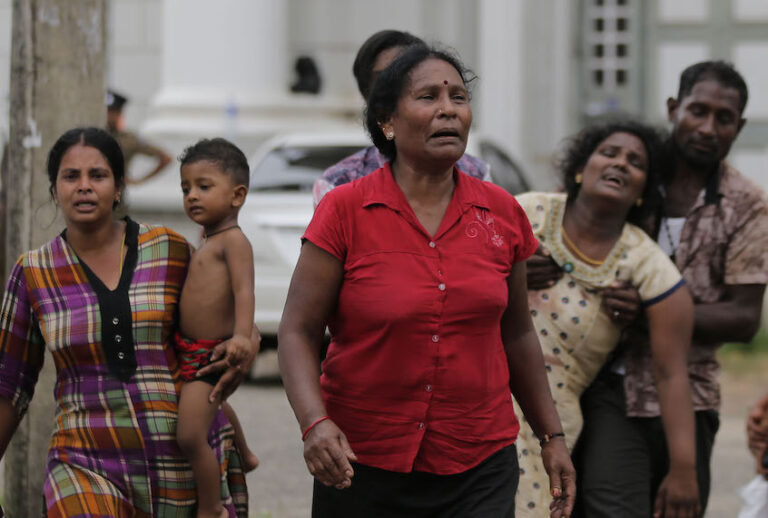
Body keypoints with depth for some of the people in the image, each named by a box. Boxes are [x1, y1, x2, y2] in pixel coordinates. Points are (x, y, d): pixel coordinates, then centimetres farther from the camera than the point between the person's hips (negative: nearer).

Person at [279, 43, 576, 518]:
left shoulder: (502, 212, 4)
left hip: (479, 468, 2)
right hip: (362, 468, -2)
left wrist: (552, 435, 15)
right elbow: (298, 331, -6)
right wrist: (315, 423, -22)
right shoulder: (345, 211, -5)